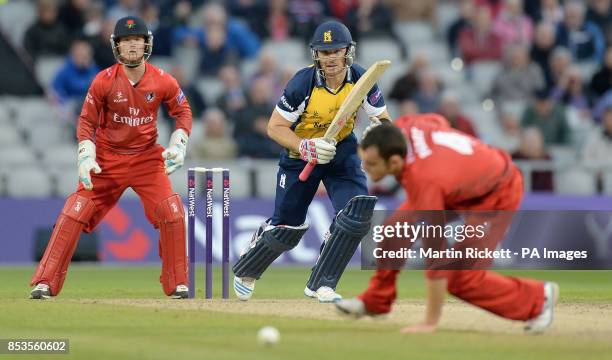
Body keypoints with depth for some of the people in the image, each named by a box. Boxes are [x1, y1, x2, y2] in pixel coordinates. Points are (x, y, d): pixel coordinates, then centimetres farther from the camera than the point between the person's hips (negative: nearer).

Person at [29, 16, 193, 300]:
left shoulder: (163, 81, -7)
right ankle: (44, 283, -9)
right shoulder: (104, 81, -12)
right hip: (107, 160, -1)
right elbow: (87, 121, -6)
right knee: (74, 214, -12)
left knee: (172, 214, -11)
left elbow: (182, 111, 7)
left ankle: (177, 284, 6)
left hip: (147, 158, 1)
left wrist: (178, 144, -8)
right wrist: (86, 156, -19)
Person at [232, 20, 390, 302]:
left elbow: (383, 120, -8)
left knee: (357, 213, -18)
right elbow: (275, 127, -19)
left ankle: (320, 284, -5)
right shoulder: (303, 82, -26)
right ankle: (245, 270, 35)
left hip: (342, 150, 3)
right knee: (286, 227, 4)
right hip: (300, 152, -3)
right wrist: (306, 148, -34)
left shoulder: (361, 79, -17)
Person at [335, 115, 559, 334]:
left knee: (460, 280, -13)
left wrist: (431, 322, -32)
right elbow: (437, 121, 3)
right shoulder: (403, 127, -22)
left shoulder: (425, 182, -41)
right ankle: (376, 301, 15)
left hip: (497, 197, -8)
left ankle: (538, 298, 8)